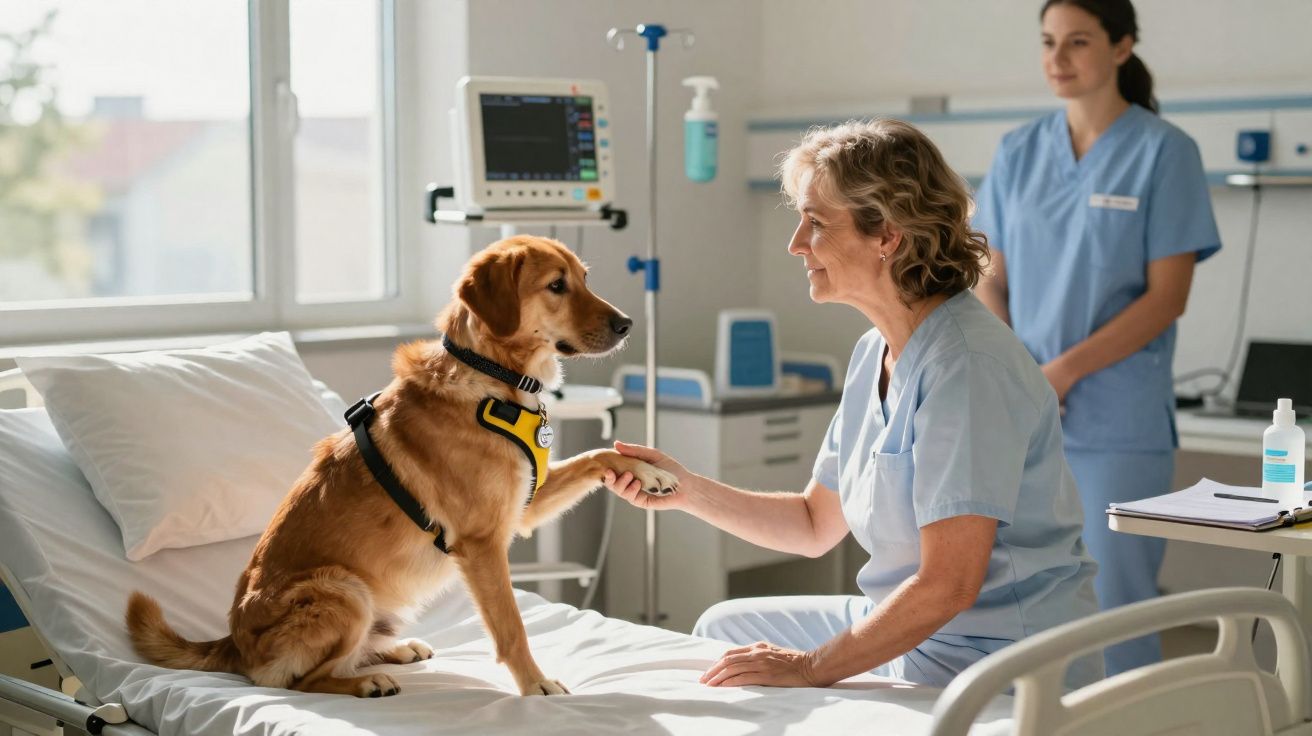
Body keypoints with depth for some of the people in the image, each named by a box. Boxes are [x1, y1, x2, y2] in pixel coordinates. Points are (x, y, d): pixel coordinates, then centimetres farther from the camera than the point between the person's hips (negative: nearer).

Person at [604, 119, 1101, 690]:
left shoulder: (964, 366, -24)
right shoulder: (875, 353, 7)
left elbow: (947, 584, -28)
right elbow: (816, 525, 14)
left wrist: (812, 668, -20)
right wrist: (687, 491, 2)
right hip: (904, 631, 9)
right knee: (722, 627, 18)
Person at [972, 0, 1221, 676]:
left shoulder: (1163, 151, -3)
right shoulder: (1018, 153, 10)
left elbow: (1167, 296, -7)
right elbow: (994, 281, 11)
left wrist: (1064, 372, -15)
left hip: (1118, 423, -4)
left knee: (1114, 606, -1)